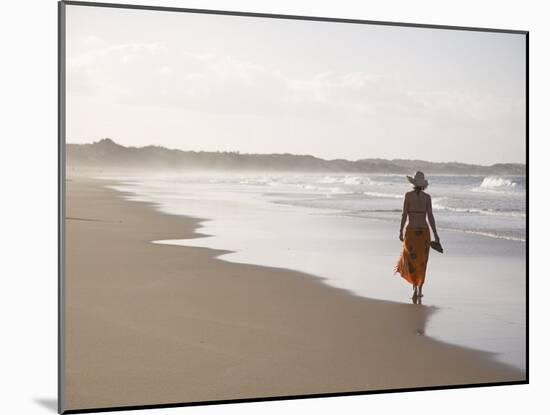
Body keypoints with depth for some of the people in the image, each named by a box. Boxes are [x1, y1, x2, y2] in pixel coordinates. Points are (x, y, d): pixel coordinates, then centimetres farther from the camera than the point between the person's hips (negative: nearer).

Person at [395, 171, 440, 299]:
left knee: (411, 260, 6)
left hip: (411, 231, -2)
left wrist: (401, 231, 2)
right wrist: (435, 234, 1)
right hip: (424, 231, 2)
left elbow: (404, 214, -6)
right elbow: (430, 216, -4)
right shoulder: (427, 196, 0)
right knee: (422, 261, 14)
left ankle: (415, 286, -14)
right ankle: (419, 290, 17)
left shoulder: (408, 194, -4)